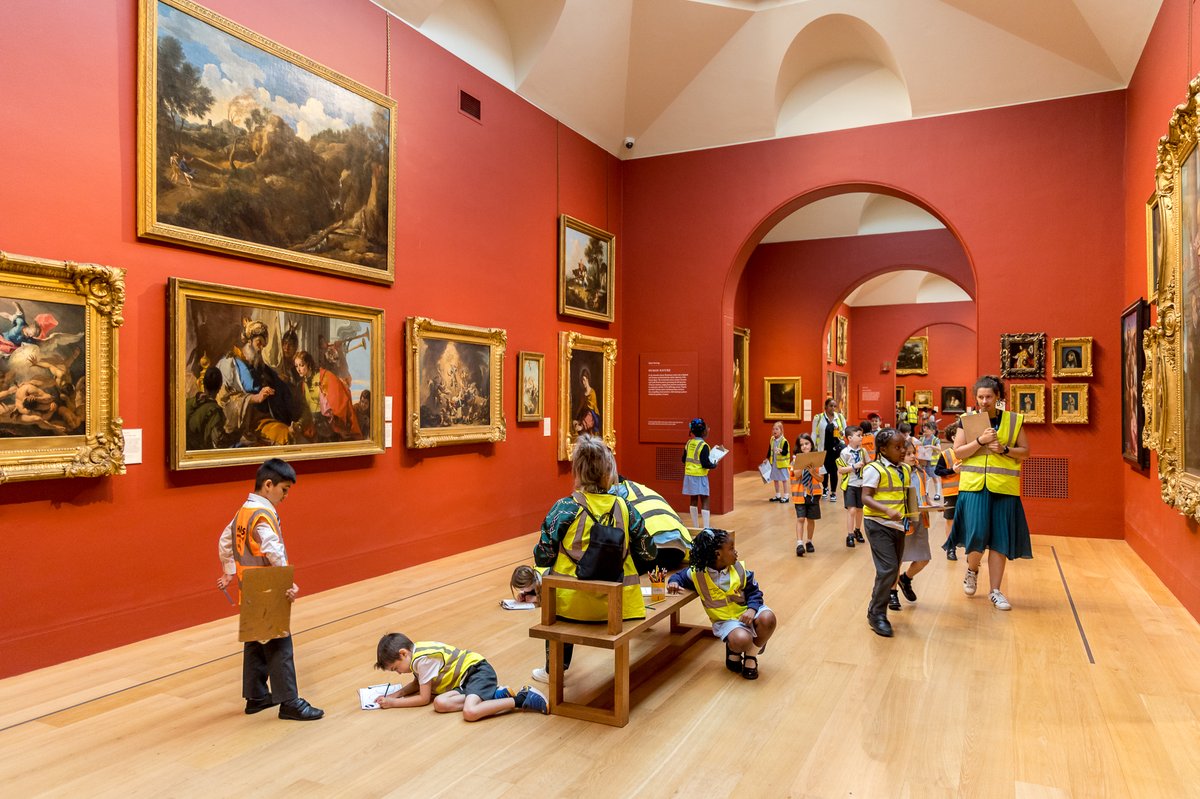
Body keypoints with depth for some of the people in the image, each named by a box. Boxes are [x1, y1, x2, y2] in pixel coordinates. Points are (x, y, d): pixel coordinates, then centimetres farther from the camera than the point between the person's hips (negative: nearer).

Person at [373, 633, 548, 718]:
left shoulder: (422, 660, -16)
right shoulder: (416, 651, 10)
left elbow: (424, 698, -9)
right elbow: (417, 683, 25)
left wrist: (394, 703, 0)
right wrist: (396, 694, 9)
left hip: (479, 670, -10)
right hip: (465, 678, 10)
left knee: (470, 712, -33)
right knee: (440, 704, -16)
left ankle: (521, 699, -20)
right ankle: (497, 695, -9)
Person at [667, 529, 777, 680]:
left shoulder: (739, 569, -5)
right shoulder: (697, 573, -9)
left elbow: (754, 591, -2)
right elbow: (680, 575, 9)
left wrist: (752, 609, -21)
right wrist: (674, 581, -16)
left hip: (746, 612, 3)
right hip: (725, 620, -3)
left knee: (767, 618, -31)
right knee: (740, 639, -36)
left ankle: (751, 654, 0)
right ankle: (734, 650, 8)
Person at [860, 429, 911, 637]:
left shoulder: (905, 470, 10)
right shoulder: (874, 469, -12)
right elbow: (866, 497, -18)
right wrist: (887, 510, -31)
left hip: (898, 525, 7)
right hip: (879, 524, -7)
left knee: (893, 570, 12)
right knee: (888, 569, -12)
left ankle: (876, 608, 28)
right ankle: (877, 614, 2)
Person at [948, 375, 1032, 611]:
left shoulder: (1013, 420, 6)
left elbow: (1025, 452, 8)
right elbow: (958, 452, -1)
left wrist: (1004, 449, -10)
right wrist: (981, 441, -14)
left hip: (1004, 487, 1)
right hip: (974, 486, -1)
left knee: (999, 540, 2)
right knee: (976, 534, -10)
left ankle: (995, 591, 14)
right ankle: (972, 570, 23)